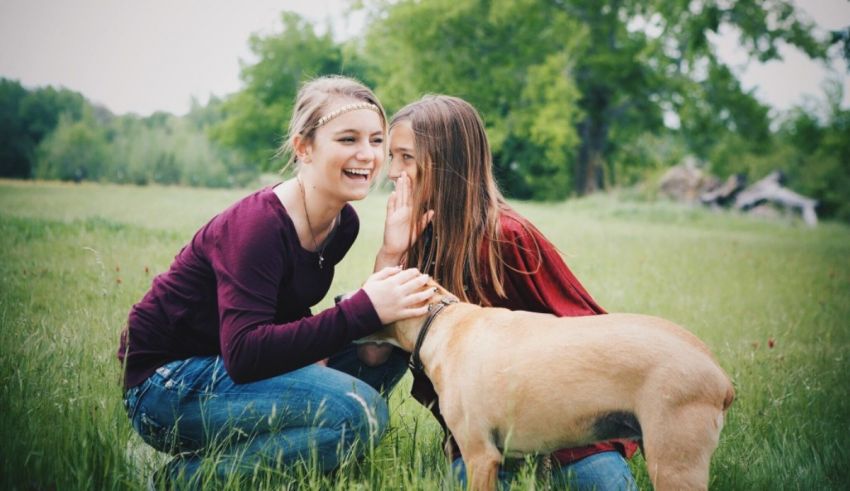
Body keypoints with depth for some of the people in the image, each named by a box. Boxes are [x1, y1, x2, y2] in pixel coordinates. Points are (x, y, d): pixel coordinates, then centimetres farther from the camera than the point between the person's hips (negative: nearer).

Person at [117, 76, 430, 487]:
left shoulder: (343, 223, 0)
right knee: (357, 411, -23)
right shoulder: (258, 224, -24)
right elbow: (244, 355, -31)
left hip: (216, 370, 8)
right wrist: (364, 309, -35)